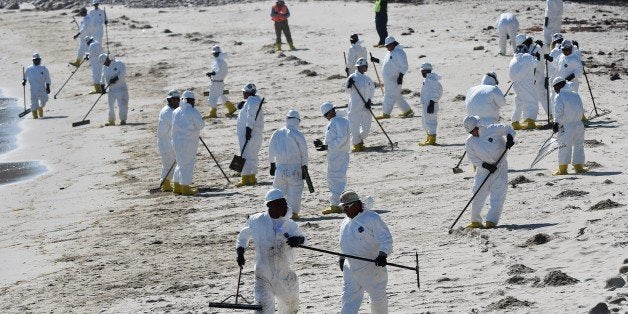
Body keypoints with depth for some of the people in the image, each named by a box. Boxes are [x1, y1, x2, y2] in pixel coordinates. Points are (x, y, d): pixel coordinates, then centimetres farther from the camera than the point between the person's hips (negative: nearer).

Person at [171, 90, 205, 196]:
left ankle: (177, 187, 21)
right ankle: (185, 188, 2)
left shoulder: (175, 112, 6)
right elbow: (200, 125, -9)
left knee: (181, 163, 18)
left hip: (177, 141, 6)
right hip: (189, 141, -6)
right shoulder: (193, 112, -13)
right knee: (188, 164, 1)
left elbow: (175, 125, 11)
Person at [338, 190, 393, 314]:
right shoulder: (346, 222, 10)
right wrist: (342, 257, 25)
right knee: (349, 299, 1)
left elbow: (386, 239, -18)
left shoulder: (372, 218, -14)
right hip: (351, 269, 6)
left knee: (378, 298, 9)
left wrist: (383, 254, -32)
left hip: (372, 268, -6)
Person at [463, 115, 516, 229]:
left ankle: (491, 221, -10)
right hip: (483, 169, 2)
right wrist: (486, 165, -16)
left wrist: (510, 138, -19)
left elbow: (508, 129, 1)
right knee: (478, 193, 1)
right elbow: (473, 158, -4)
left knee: (498, 194, -9)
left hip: (500, 166, -2)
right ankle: (476, 221, 14)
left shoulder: (492, 129, -11)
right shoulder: (469, 142, -4)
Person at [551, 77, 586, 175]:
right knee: (578, 146, 14)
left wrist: (556, 124, -4)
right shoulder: (576, 95, 11)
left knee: (564, 147, 1)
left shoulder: (559, 97, -8)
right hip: (579, 124, 6)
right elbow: (582, 111, 12)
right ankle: (578, 166, 17)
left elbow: (559, 113, -14)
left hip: (566, 126, -6)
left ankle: (562, 169, 2)